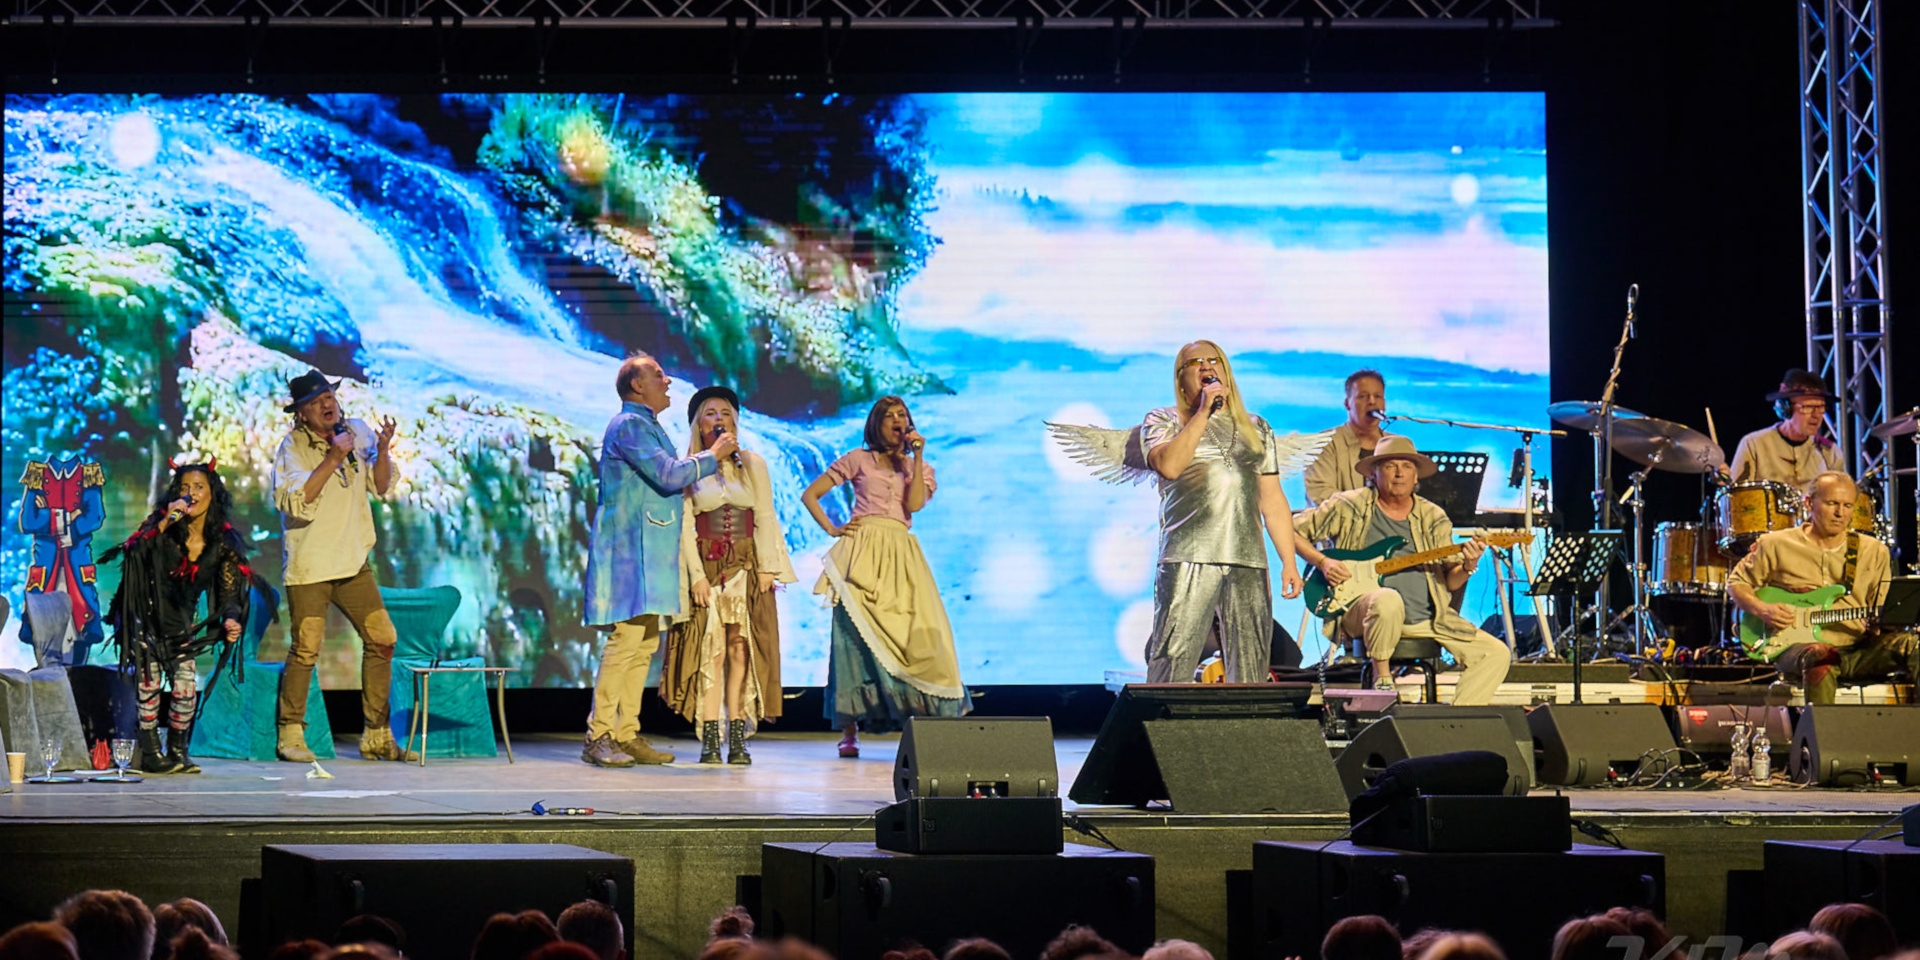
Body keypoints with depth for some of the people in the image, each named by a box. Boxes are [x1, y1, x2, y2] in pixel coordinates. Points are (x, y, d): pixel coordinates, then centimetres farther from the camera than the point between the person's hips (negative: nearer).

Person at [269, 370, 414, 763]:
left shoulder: (356, 431, 6)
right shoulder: (293, 447, -9)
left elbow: (381, 487, 10)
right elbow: (296, 502, -21)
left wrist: (383, 449, -8)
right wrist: (333, 458, -25)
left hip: (354, 562, 5)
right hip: (309, 565, -5)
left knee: (382, 640, 1)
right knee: (306, 650, -7)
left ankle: (376, 737, 9)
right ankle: (291, 735, 8)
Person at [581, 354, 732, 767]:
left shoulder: (649, 426, 22)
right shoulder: (628, 424, -10)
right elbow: (668, 475, -17)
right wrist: (712, 456, -7)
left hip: (650, 554, 10)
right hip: (629, 550, -10)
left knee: (644, 644, 7)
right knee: (627, 639, -14)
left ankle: (627, 734, 8)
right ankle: (598, 737, -14)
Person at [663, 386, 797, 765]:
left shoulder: (753, 464, 8)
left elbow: (765, 519, 7)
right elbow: (685, 525, -1)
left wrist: (767, 567, -1)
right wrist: (696, 574, -9)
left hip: (746, 567, 1)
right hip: (706, 566, -1)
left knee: (741, 648, -4)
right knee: (711, 650, -8)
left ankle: (738, 738, -4)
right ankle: (710, 739, -10)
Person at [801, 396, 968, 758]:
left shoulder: (921, 467, 18)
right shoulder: (859, 460, 12)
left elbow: (915, 503, -3)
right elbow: (810, 494, 12)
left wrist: (917, 457, -2)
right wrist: (831, 529, 0)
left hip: (901, 557, 2)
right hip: (861, 556, -2)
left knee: (915, 633, -11)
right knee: (854, 633, -9)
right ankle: (849, 731, -8)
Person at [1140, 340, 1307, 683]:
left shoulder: (1255, 428, 21)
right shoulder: (1163, 421, 12)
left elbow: (1273, 501, 18)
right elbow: (1169, 465, -10)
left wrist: (1289, 562, 10)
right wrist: (1203, 413, -6)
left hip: (1249, 562, 3)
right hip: (1188, 561, -3)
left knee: (1251, 668, -1)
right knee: (1172, 661, -10)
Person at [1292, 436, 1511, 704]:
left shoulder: (1433, 518, 11)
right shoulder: (1350, 506, 1)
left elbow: (1450, 583, 8)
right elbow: (1293, 530, 5)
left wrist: (1466, 567, -13)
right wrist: (1322, 561, -10)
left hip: (1428, 619, 5)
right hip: (1361, 611, -4)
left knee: (1495, 653, -9)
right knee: (1388, 600, -41)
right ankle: (1382, 677, -20)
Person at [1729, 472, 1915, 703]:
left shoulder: (1874, 551, 13)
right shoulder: (1776, 545, 7)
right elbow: (1737, 582, 17)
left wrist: (1877, 625, -11)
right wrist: (1763, 609, -4)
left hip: (1857, 652, 3)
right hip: (1798, 647, -3)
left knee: (1910, 645, -26)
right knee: (1820, 658, -41)